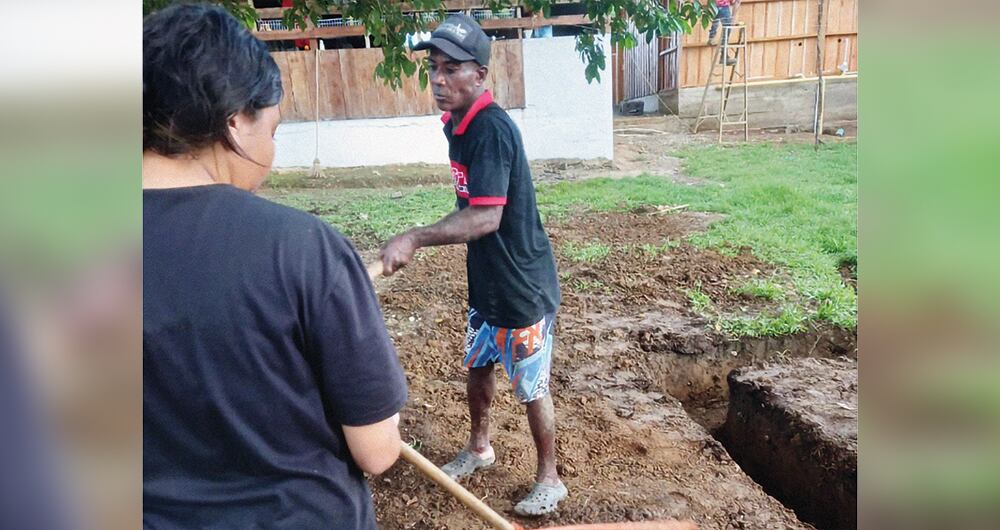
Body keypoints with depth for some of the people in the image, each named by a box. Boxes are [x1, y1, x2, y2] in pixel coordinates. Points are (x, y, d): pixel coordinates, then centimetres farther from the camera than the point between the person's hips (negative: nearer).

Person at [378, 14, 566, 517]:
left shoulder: (491, 129, -25)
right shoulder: (455, 123, 3)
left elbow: (486, 217, -34)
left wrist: (415, 238, -39)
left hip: (523, 286, -9)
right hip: (486, 281, 9)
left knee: (531, 387, 7)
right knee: (477, 367, 24)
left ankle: (549, 479, 28)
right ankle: (479, 448, 48)